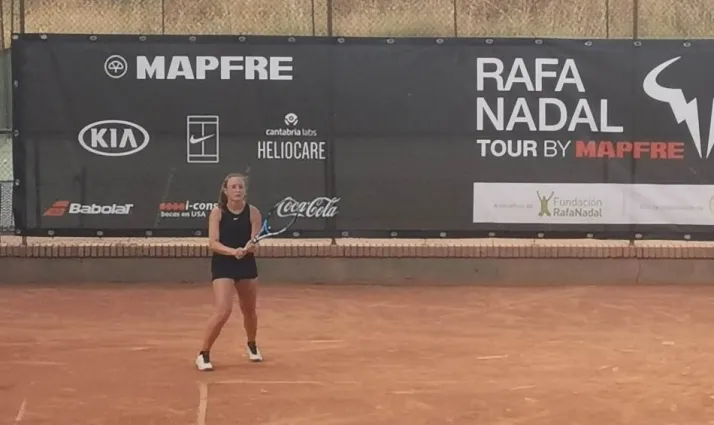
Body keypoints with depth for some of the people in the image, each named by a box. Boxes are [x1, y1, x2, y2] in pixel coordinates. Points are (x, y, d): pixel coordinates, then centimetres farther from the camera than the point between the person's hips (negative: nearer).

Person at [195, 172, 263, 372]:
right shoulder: (217, 213, -9)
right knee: (223, 311, -18)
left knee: (249, 311, 18)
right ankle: (203, 354, -2)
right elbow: (213, 243, -16)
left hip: (247, 265, 3)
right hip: (222, 266, -3)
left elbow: (255, 242, -10)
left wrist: (248, 248, -33)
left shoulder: (253, 212, -6)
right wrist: (233, 251, -31)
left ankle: (252, 345, 48)